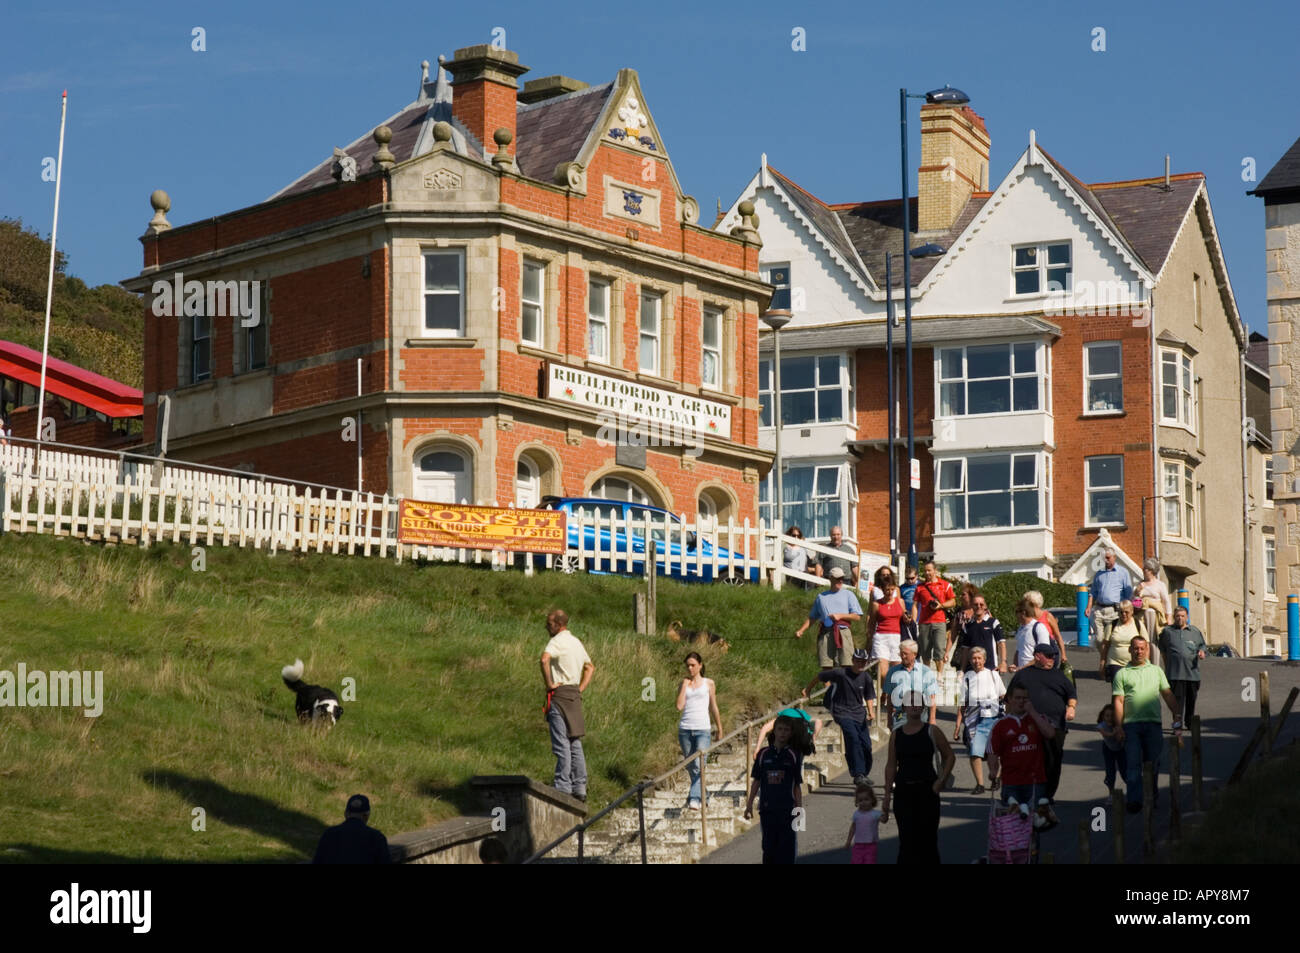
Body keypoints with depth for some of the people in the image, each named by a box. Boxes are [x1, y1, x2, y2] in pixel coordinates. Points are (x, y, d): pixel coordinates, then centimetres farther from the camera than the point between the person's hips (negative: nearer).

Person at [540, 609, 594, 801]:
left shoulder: (557, 641, -10)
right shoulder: (576, 641, 17)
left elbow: (545, 658, -30)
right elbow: (590, 667, 28)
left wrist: (549, 683, -20)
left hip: (559, 693, -8)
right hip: (575, 695, 8)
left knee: (561, 744, -7)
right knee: (575, 743, 9)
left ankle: (563, 787, -8)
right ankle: (579, 787, 9)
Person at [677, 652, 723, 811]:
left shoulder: (708, 683, 7)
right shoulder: (683, 684, 9)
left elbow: (713, 707, 14)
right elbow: (679, 706, -5)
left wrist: (719, 729, 16)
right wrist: (685, 684, -3)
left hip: (702, 729, -3)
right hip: (685, 729, 3)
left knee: (699, 765, -17)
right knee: (690, 766, 9)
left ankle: (694, 799, -25)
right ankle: (702, 793, 28)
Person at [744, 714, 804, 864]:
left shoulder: (793, 756, 2)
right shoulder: (764, 754, 5)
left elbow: (798, 785, 3)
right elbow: (756, 781, 10)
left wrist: (799, 808, -1)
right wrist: (749, 803, 6)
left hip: (787, 808, -1)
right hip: (767, 808, 1)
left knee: (787, 847, -3)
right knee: (768, 846, 5)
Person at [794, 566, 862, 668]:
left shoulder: (848, 594, 17)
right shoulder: (821, 596, 23)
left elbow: (857, 616, 9)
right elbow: (812, 617, 23)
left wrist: (840, 616, -5)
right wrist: (801, 631, 10)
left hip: (843, 632, -2)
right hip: (825, 635, 2)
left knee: (846, 667, -13)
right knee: (826, 667, -7)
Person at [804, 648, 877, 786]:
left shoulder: (867, 678, 0)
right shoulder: (840, 673, -13)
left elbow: (869, 697, 13)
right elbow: (819, 676, 1)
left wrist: (871, 712, -5)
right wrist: (808, 690, 13)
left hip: (859, 713, 5)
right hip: (842, 712, -5)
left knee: (866, 744, 2)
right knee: (853, 738, -25)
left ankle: (863, 775, 23)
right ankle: (858, 774, -26)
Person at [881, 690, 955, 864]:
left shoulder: (932, 731, 2)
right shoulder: (896, 735, 8)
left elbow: (950, 756, 7)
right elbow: (891, 765, 9)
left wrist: (941, 781, -5)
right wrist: (887, 795, 4)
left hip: (927, 790, -1)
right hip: (903, 790, 1)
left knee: (927, 836, -1)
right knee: (906, 838, -3)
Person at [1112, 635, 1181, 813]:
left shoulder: (1156, 671, 18)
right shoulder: (1122, 674, 10)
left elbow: (1168, 695, 16)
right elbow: (1118, 701, 4)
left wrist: (1177, 716, 5)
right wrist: (1118, 726, -5)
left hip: (1153, 723, 2)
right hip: (1131, 724, -2)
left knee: (1153, 763, 4)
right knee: (1133, 763, -8)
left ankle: (1152, 797, 19)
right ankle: (1134, 801, -11)